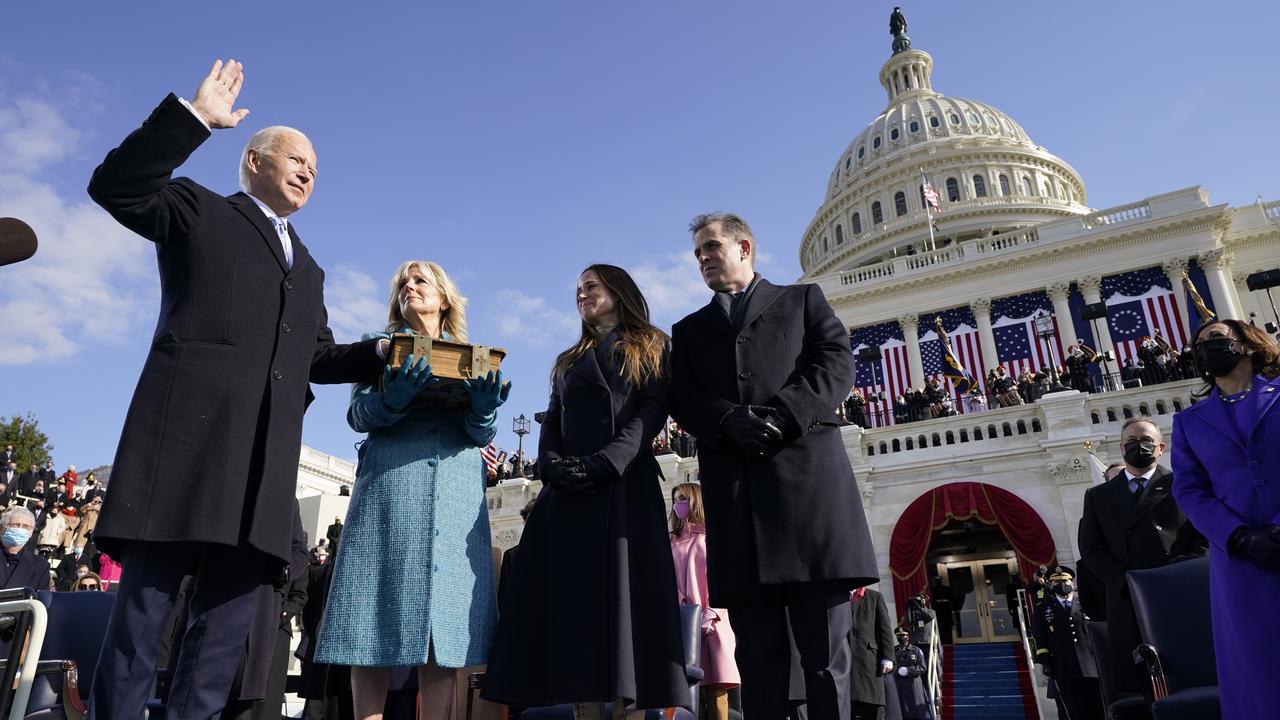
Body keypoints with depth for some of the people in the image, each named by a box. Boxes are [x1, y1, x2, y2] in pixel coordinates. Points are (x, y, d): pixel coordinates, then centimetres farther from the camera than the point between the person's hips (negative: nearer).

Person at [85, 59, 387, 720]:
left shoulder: (308, 270, 29)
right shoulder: (200, 211, 14)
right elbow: (115, 187, -3)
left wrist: (383, 353, 10)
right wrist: (193, 116, -9)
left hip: (264, 461, 6)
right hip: (188, 437, -5)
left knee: (227, 623, 4)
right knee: (143, 611, -4)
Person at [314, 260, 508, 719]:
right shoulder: (380, 344, 17)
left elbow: (482, 434, 9)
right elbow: (358, 414, 4)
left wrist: (484, 409, -15)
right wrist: (393, 398, -19)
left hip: (458, 493, 1)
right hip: (390, 486, -1)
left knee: (445, 614, -4)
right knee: (378, 615, -6)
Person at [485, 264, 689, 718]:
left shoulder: (650, 348, 12)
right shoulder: (568, 362, 26)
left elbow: (652, 412, -3)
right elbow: (550, 425, 16)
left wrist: (603, 464, -17)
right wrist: (552, 467, -7)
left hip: (626, 487, -4)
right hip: (568, 494, 5)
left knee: (625, 598, -10)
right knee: (575, 601, -3)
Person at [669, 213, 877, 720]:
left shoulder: (803, 299, 20)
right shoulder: (689, 330, 26)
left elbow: (837, 364, 4)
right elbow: (683, 403, 10)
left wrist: (780, 416, -12)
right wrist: (731, 420, -11)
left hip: (808, 473, -2)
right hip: (733, 490, 2)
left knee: (825, 647, -1)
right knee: (757, 652, 3)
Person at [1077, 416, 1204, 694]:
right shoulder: (1098, 496, 15)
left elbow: (1205, 537, 1)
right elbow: (1091, 548, 6)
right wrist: (1128, 584, -8)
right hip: (1128, 607, 2)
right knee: (1134, 691, 2)